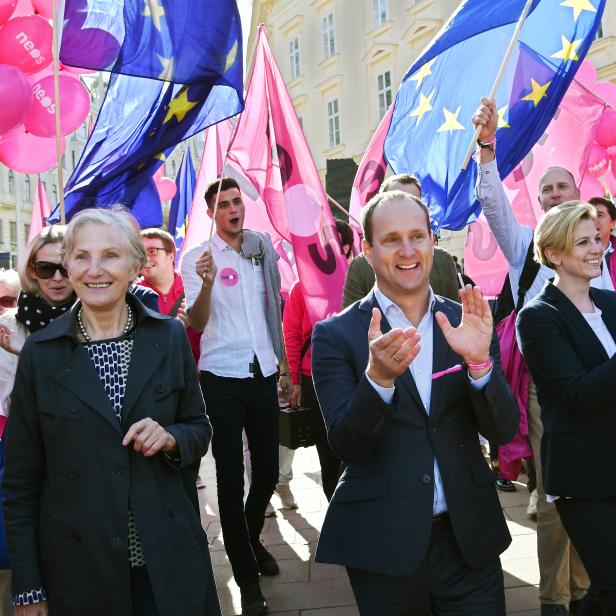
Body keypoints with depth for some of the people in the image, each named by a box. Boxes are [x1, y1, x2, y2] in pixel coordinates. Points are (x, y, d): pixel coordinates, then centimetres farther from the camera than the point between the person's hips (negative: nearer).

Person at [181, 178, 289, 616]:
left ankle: (252, 539, 39)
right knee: (231, 476, 0)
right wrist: (207, 283, -32)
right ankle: (247, 578, 9)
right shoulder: (197, 258, -5)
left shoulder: (262, 250, 8)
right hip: (223, 377, -4)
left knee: (268, 469, 12)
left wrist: (286, 366, 15)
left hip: (263, 372, 4)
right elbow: (197, 323, -14)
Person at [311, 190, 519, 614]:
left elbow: (503, 430, -3)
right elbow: (346, 446, -11)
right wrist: (378, 376, -28)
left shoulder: (467, 323, 2)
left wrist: (479, 361, -21)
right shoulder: (336, 335, -5)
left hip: (469, 538, 2)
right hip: (383, 544, -2)